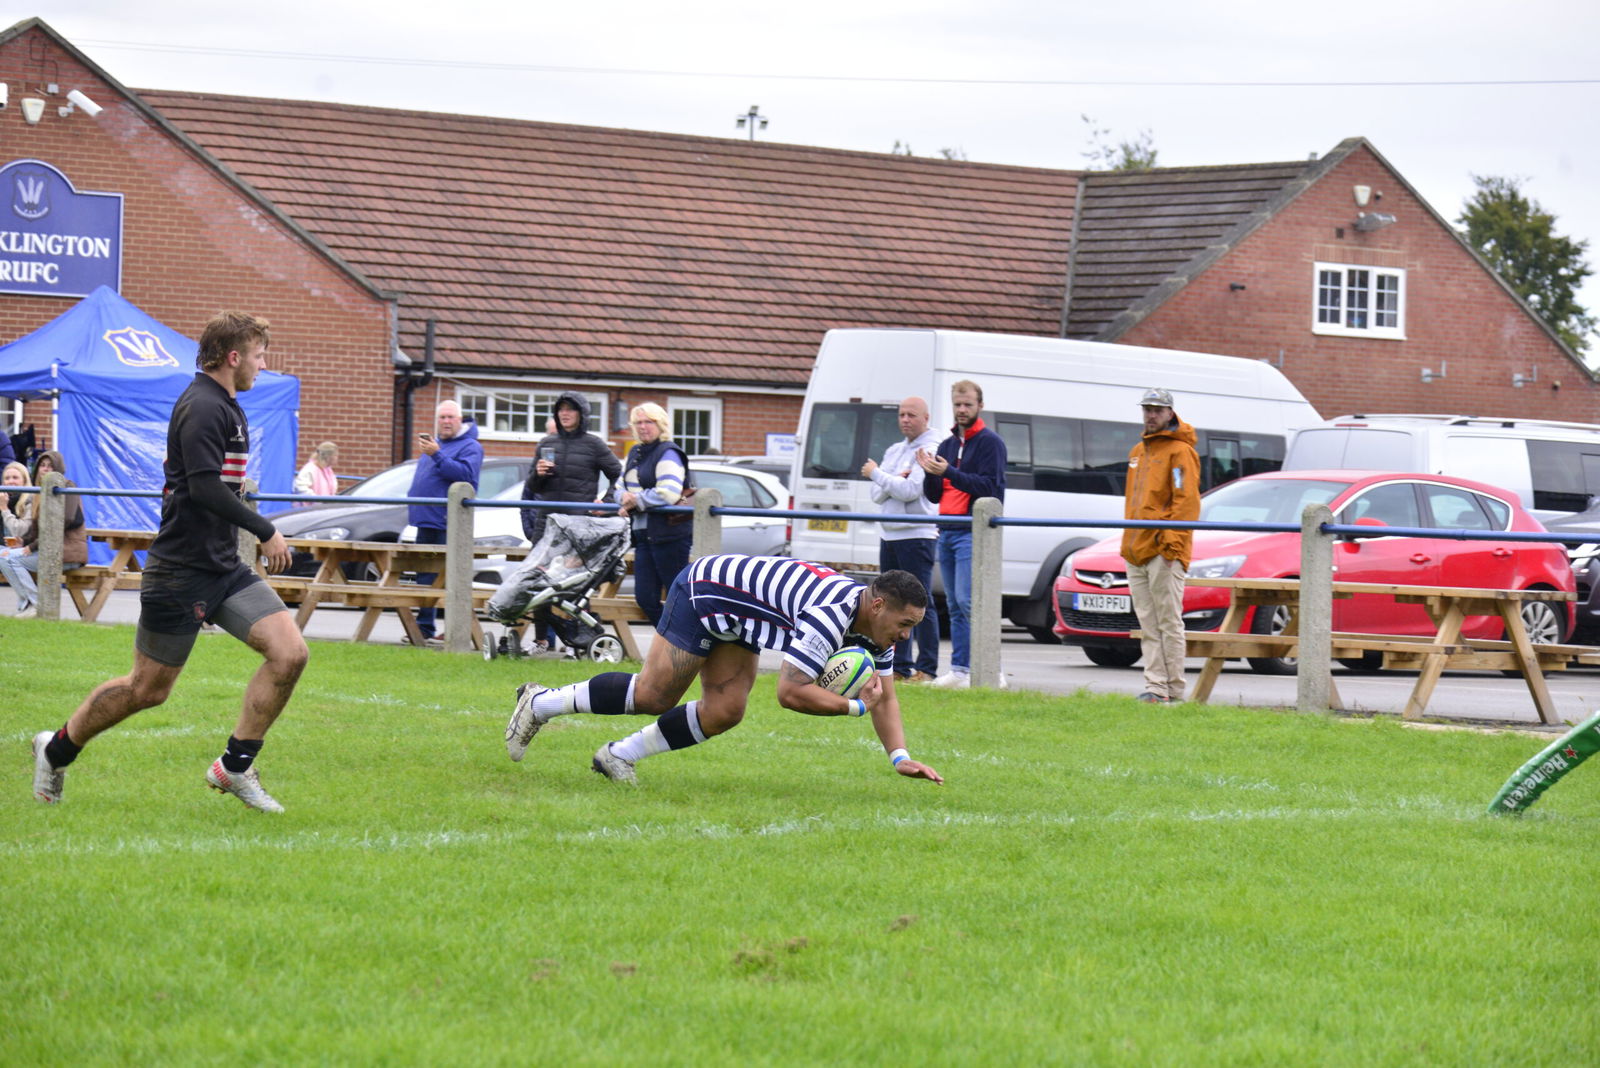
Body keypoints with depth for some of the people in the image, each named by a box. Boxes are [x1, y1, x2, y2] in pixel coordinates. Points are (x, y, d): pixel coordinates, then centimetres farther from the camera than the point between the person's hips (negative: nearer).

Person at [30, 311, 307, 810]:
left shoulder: (226, 408, 15)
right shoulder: (202, 407, -16)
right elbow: (205, 487, -25)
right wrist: (265, 531, -20)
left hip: (224, 568, 9)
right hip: (182, 570, -9)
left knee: (290, 653, -8)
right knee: (148, 688, 2)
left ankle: (234, 766, 1)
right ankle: (57, 749, 23)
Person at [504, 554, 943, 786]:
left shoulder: (878, 623, -8)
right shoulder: (831, 615, -36)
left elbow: (885, 697, 0)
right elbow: (790, 692, -36)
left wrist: (900, 757, -12)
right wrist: (856, 706, -28)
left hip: (734, 622, 8)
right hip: (701, 592, -8)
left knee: (724, 713, -3)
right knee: (652, 697, -2)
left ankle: (619, 756, 9)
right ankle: (541, 703, 14)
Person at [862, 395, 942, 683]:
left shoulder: (930, 450, -7)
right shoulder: (894, 451, 18)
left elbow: (910, 491, -17)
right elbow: (877, 495, 11)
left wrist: (877, 474, -6)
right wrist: (895, 480, -10)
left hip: (917, 534, -8)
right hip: (889, 534, 8)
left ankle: (926, 669, -7)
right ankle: (899, 667, 15)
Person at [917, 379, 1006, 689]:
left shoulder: (990, 442, -3)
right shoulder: (947, 445, 19)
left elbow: (989, 487, -14)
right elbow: (933, 495, 17)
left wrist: (949, 473, -21)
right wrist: (930, 474, -4)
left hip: (973, 534, -8)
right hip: (947, 533, 8)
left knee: (967, 600, -18)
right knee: (955, 605, 7)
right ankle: (960, 670, 9)